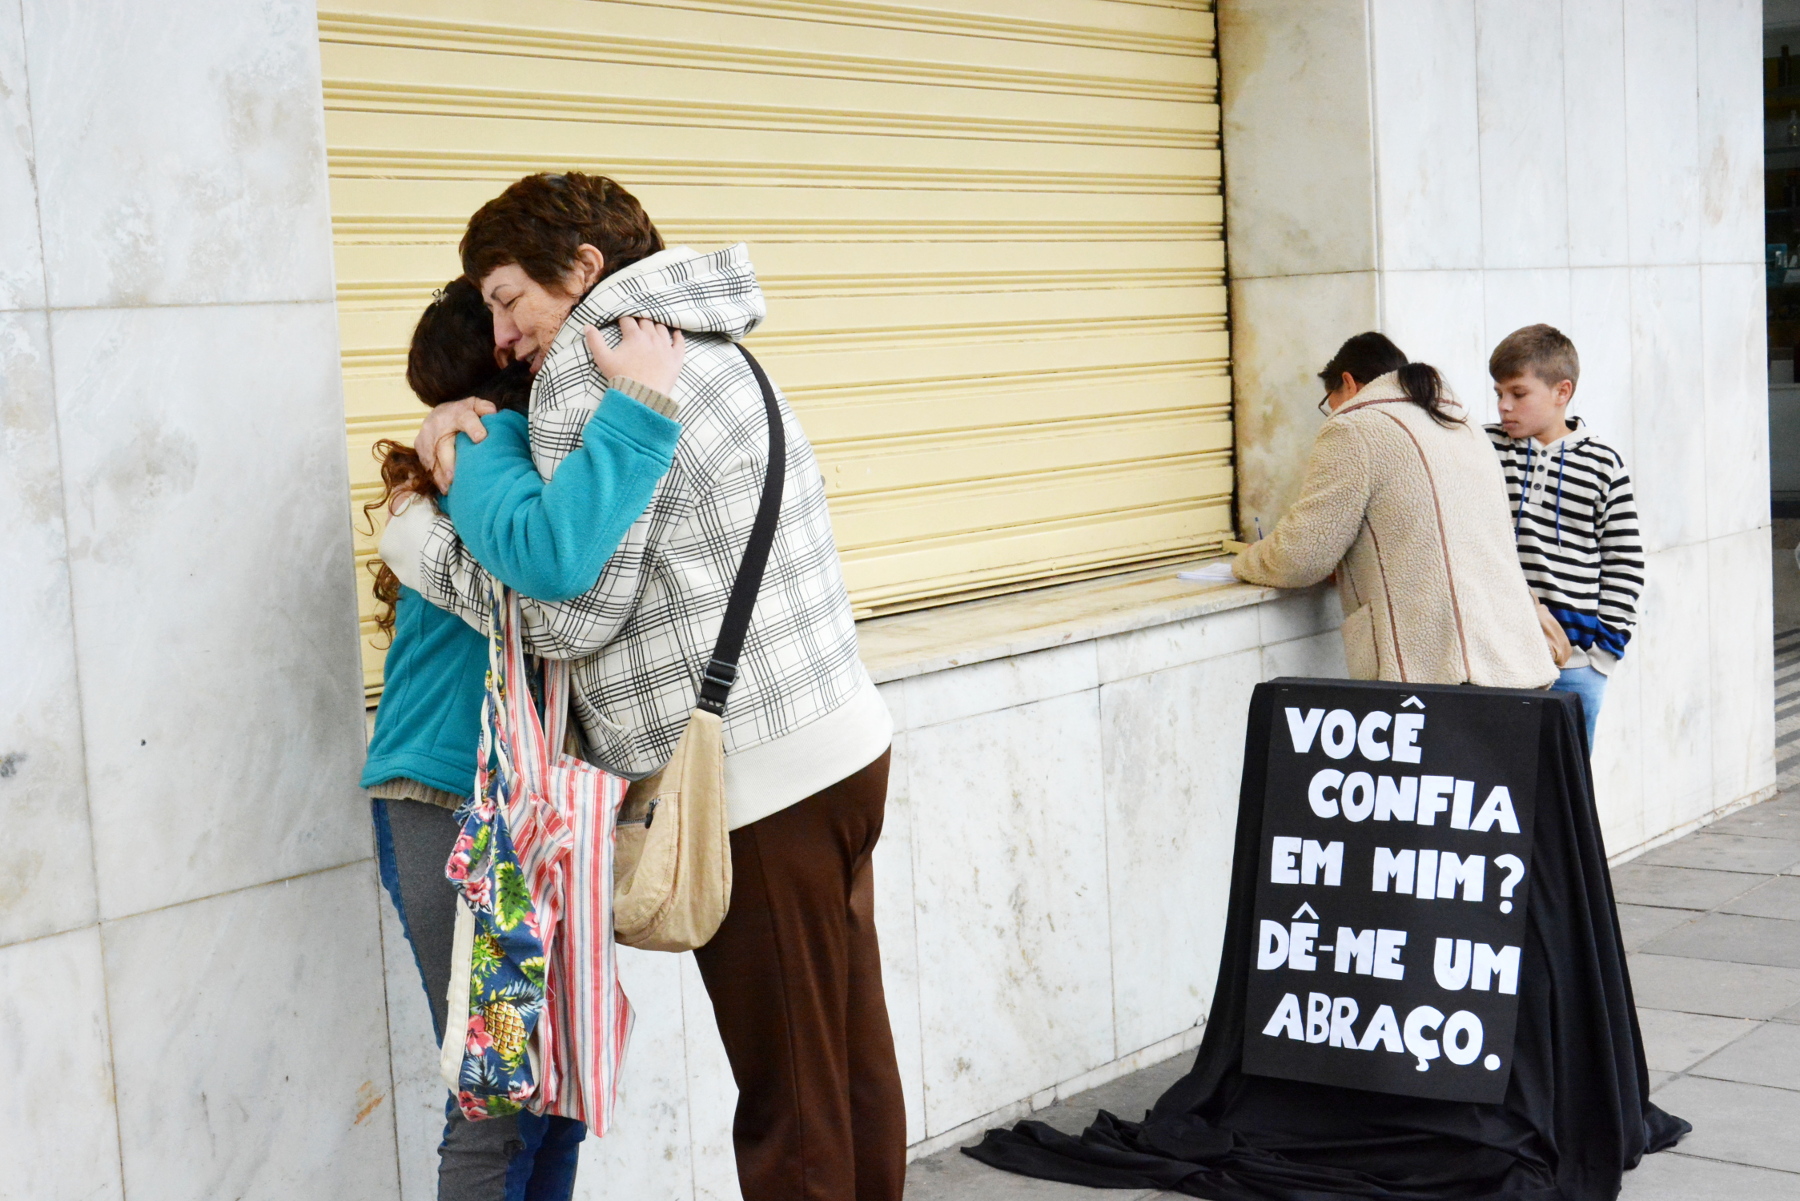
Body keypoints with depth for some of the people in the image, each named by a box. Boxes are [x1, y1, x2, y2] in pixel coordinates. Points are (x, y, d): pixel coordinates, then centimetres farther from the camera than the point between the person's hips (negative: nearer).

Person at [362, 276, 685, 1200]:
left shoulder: (512, 440, 16)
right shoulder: (487, 440, -13)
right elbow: (549, 555, -35)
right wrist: (639, 401, -31)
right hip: (450, 809, -9)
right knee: (502, 1104, -4)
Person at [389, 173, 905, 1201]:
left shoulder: (592, 365, -11)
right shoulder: (710, 347, 18)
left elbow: (572, 611, -14)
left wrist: (424, 539, 0)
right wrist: (474, 430, 12)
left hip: (758, 782, -9)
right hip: (845, 741, 9)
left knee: (789, 1096, 0)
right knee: (855, 1061, 15)